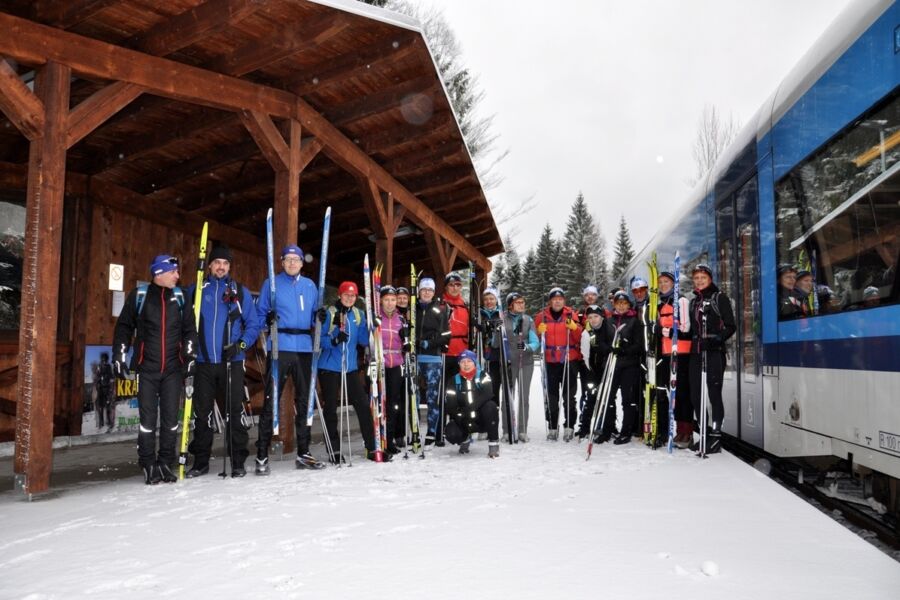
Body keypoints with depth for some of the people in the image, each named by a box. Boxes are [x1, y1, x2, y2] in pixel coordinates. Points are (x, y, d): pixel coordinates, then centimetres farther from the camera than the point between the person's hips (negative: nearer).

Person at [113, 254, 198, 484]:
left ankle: (166, 463, 15)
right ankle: (148, 465, 12)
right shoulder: (139, 295, 0)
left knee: (170, 417, 4)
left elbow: (189, 330, 8)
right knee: (148, 418, 1)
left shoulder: (179, 297, 6)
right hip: (147, 368, -2)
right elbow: (124, 327, 6)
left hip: (173, 368, 2)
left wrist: (191, 358, 2)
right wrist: (119, 357, 2)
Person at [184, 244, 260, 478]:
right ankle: (200, 461, 18)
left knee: (234, 412, 0)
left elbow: (253, 324, 4)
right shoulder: (195, 290, 9)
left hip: (231, 362, -1)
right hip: (203, 362, 1)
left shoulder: (240, 292, 6)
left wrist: (240, 345, -10)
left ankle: (238, 461, 8)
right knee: (202, 413, 7)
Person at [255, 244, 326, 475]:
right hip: (279, 349, -4)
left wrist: (319, 316, -4)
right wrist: (267, 319, -17)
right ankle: (262, 456, 0)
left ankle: (303, 453, 19)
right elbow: (258, 313, 4)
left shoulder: (310, 286, 15)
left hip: (304, 349, 4)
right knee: (271, 402, -7)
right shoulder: (271, 284, 4)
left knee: (304, 401, 9)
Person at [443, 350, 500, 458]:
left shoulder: (482, 376, -3)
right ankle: (465, 438, 15)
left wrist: (471, 407, -33)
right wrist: (459, 415, -24)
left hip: (482, 418, -2)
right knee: (452, 434, -25)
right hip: (463, 420, 2)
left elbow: (487, 394, -23)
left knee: (490, 406, -32)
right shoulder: (454, 381, 1)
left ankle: (494, 443, -21)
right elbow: (450, 405, -6)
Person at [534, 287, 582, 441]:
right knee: (551, 397, 5)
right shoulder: (542, 316, 8)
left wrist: (574, 327, -17)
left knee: (569, 396, 2)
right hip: (550, 362, 1)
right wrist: (540, 331, -9)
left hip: (569, 361, -1)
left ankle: (569, 427, 9)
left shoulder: (571, 315, 5)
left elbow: (579, 338, 1)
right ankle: (552, 427, 12)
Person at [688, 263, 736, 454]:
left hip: (714, 352, -6)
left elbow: (730, 326, -6)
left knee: (714, 392, -7)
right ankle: (704, 434, 16)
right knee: (695, 394, 6)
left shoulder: (719, 297, 1)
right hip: (696, 353, 6)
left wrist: (716, 340, -20)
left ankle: (716, 436, -3)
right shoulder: (694, 301, 19)